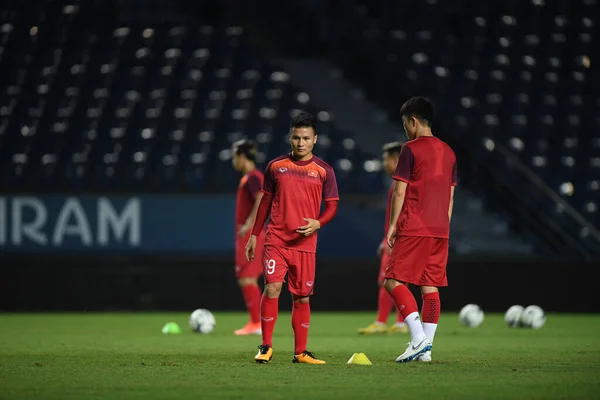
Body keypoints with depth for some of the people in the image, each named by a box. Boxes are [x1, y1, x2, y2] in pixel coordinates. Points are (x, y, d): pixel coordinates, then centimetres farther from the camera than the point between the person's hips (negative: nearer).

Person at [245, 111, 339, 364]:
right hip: (276, 239, 0)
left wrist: (318, 223, -15)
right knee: (272, 288, -14)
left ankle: (300, 352, 13)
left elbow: (332, 206, 5)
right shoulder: (275, 166, 7)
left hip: (305, 243, 0)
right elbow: (266, 201, 14)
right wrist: (254, 235, 13)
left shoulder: (323, 171, 4)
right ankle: (266, 346, -5)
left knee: (302, 296, 4)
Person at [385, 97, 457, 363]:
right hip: (440, 230, 7)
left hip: (413, 229, -7)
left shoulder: (411, 149, -7)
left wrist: (392, 225, -1)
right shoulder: (448, 152, 14)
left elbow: (400, 192, -8)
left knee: (394, 281, -3)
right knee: (430, 286, 6)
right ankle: (426, 348, 4)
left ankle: (418, 338, -15)